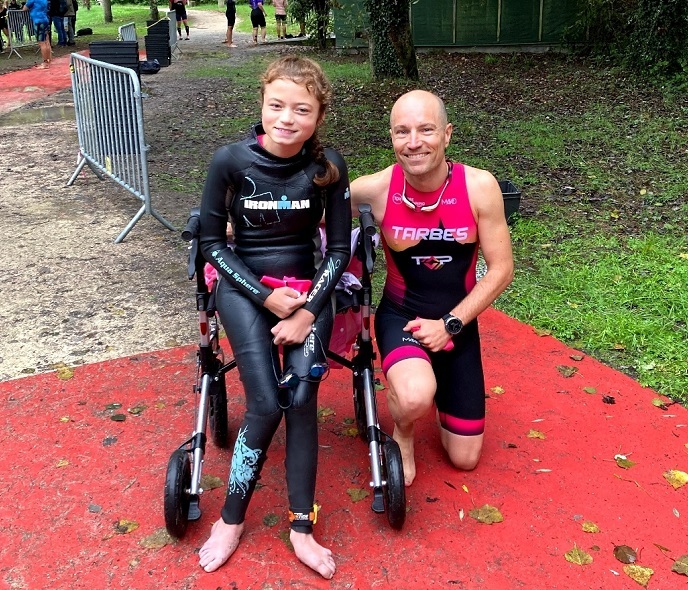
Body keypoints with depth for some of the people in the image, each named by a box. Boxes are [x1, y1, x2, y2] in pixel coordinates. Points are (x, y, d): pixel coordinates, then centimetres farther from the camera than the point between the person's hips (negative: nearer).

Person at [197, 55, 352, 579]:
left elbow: (340, 249, -3)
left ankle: (302, 526, -2)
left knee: (301, 397, -18)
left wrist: (307, 313, -14)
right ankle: (231, 518, 5)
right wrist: (266, 297, -12)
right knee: (267, 403, -17)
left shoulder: (328, 165, -9)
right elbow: (212, 241, -4)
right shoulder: (231, 160, -12)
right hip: (245, 287, -1)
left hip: (308, 287, 1)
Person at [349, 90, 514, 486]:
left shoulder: (480, 186, -18)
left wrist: (449, 324, -17)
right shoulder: (375, 189, -19)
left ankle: (436, 381, 41)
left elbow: (501, 269, -12)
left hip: (458, 324, 2)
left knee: (464, 458, 11)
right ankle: (402, 435, 2)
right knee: (416, 398, -38)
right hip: (402, 317, -2)